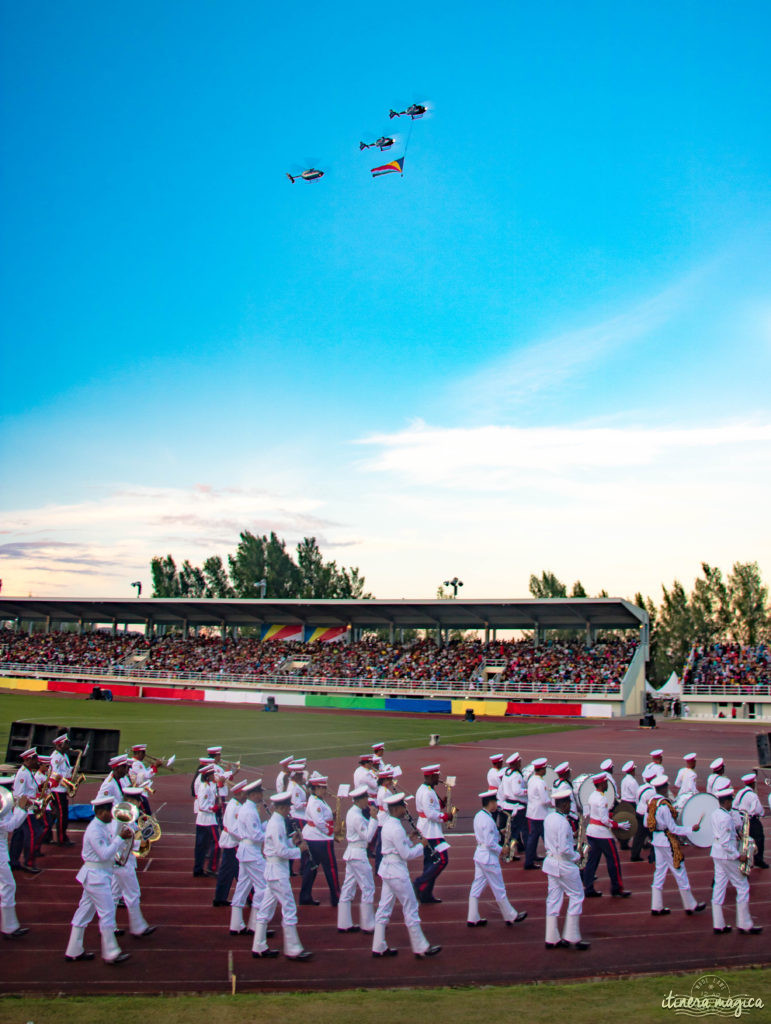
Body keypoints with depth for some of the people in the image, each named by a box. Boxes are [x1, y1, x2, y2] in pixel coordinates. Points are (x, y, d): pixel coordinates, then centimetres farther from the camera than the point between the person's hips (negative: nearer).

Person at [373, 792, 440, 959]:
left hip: (387, 869, 10)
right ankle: (421, 948, 9)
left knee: (384, 908, 12)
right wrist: (422, 845, -7)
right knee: (411, 910, 0)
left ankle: (379, 947, 17)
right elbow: (407, 854, -20)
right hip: (397, 872, -10)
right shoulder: (396, 829, -22)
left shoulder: (388, 824, 9)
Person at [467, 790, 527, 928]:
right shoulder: (488, 820, -23)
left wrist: (498, 832, 11)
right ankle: (510, 916, 20)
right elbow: (490, 843, -25)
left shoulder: (478, 816, 6)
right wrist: (501, 850, -10)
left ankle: (472, 918, 15)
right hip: (489, 858, -9)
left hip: (479, 854, 9)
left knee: (477, 887, 11)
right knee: (499, 890, 6)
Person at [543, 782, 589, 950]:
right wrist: (577, 856, -7)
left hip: (551, 860, 8)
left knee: (553, 899, 11)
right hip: (565, 866, -8)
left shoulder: (548, 818, 4)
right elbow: (564, 850, -24)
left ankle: (552, 938, 16)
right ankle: (571, 938, 8)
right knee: (576, 897, 5)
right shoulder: (563, 823, -23)